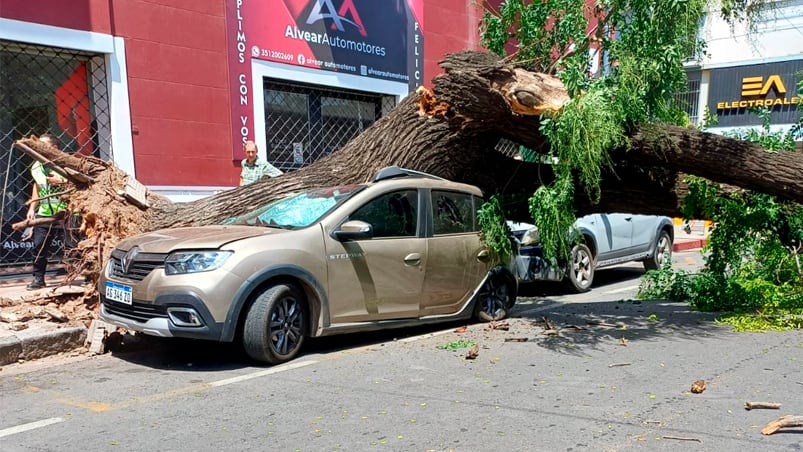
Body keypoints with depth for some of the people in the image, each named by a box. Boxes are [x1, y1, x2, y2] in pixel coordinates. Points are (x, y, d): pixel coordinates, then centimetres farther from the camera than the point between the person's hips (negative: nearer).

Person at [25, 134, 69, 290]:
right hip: (44, 212, 5)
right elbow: (36, 186, 21)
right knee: (39, 245, -1)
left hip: (65, 211, -5)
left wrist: (61, 182, -23)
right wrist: (32, 208, 13)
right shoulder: (36, 167, 11)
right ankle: (38, 278, 10)